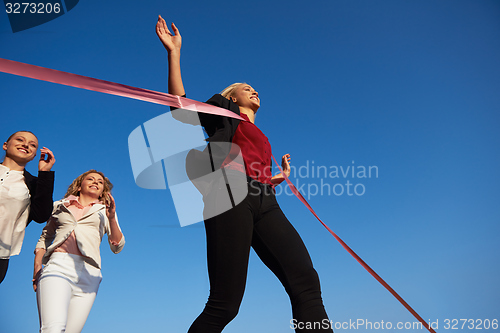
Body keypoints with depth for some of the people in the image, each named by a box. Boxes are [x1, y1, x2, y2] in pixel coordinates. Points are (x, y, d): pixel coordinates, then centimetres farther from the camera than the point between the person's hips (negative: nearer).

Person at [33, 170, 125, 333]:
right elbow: (45, 237, 26)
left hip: (88, 272, 1)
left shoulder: (105, 211, 18)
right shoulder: (60, 206, 22)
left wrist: (112, 218, -9)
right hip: (58, 266, 0)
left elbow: (117, 247, 7)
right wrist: (37, 265, 10)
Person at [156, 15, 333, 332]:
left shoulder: (260, 138, 38)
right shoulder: (224, 114, 23)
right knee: (225, 303, -14)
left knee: (306, 281, -16)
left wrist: (282, 176, 41)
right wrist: (174, 52, 6)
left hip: (265, 203, 6)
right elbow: (180, 107, 9)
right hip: (230, 194, -5)